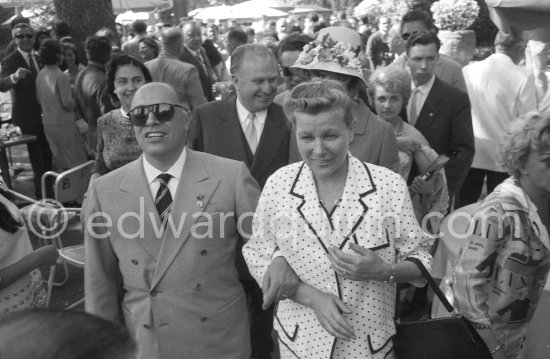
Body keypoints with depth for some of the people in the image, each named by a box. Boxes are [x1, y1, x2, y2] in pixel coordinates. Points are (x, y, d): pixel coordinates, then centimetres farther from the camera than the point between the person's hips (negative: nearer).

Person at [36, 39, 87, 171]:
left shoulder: (40, 75, 5)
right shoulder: (60, 76, -18)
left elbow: (39, 100, 12)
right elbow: (67, 103, -20)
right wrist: (75, 102, 0)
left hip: (48, 124, 8)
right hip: (63, 124, -8)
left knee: (61, 164, 17)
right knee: (76, 164, 0)